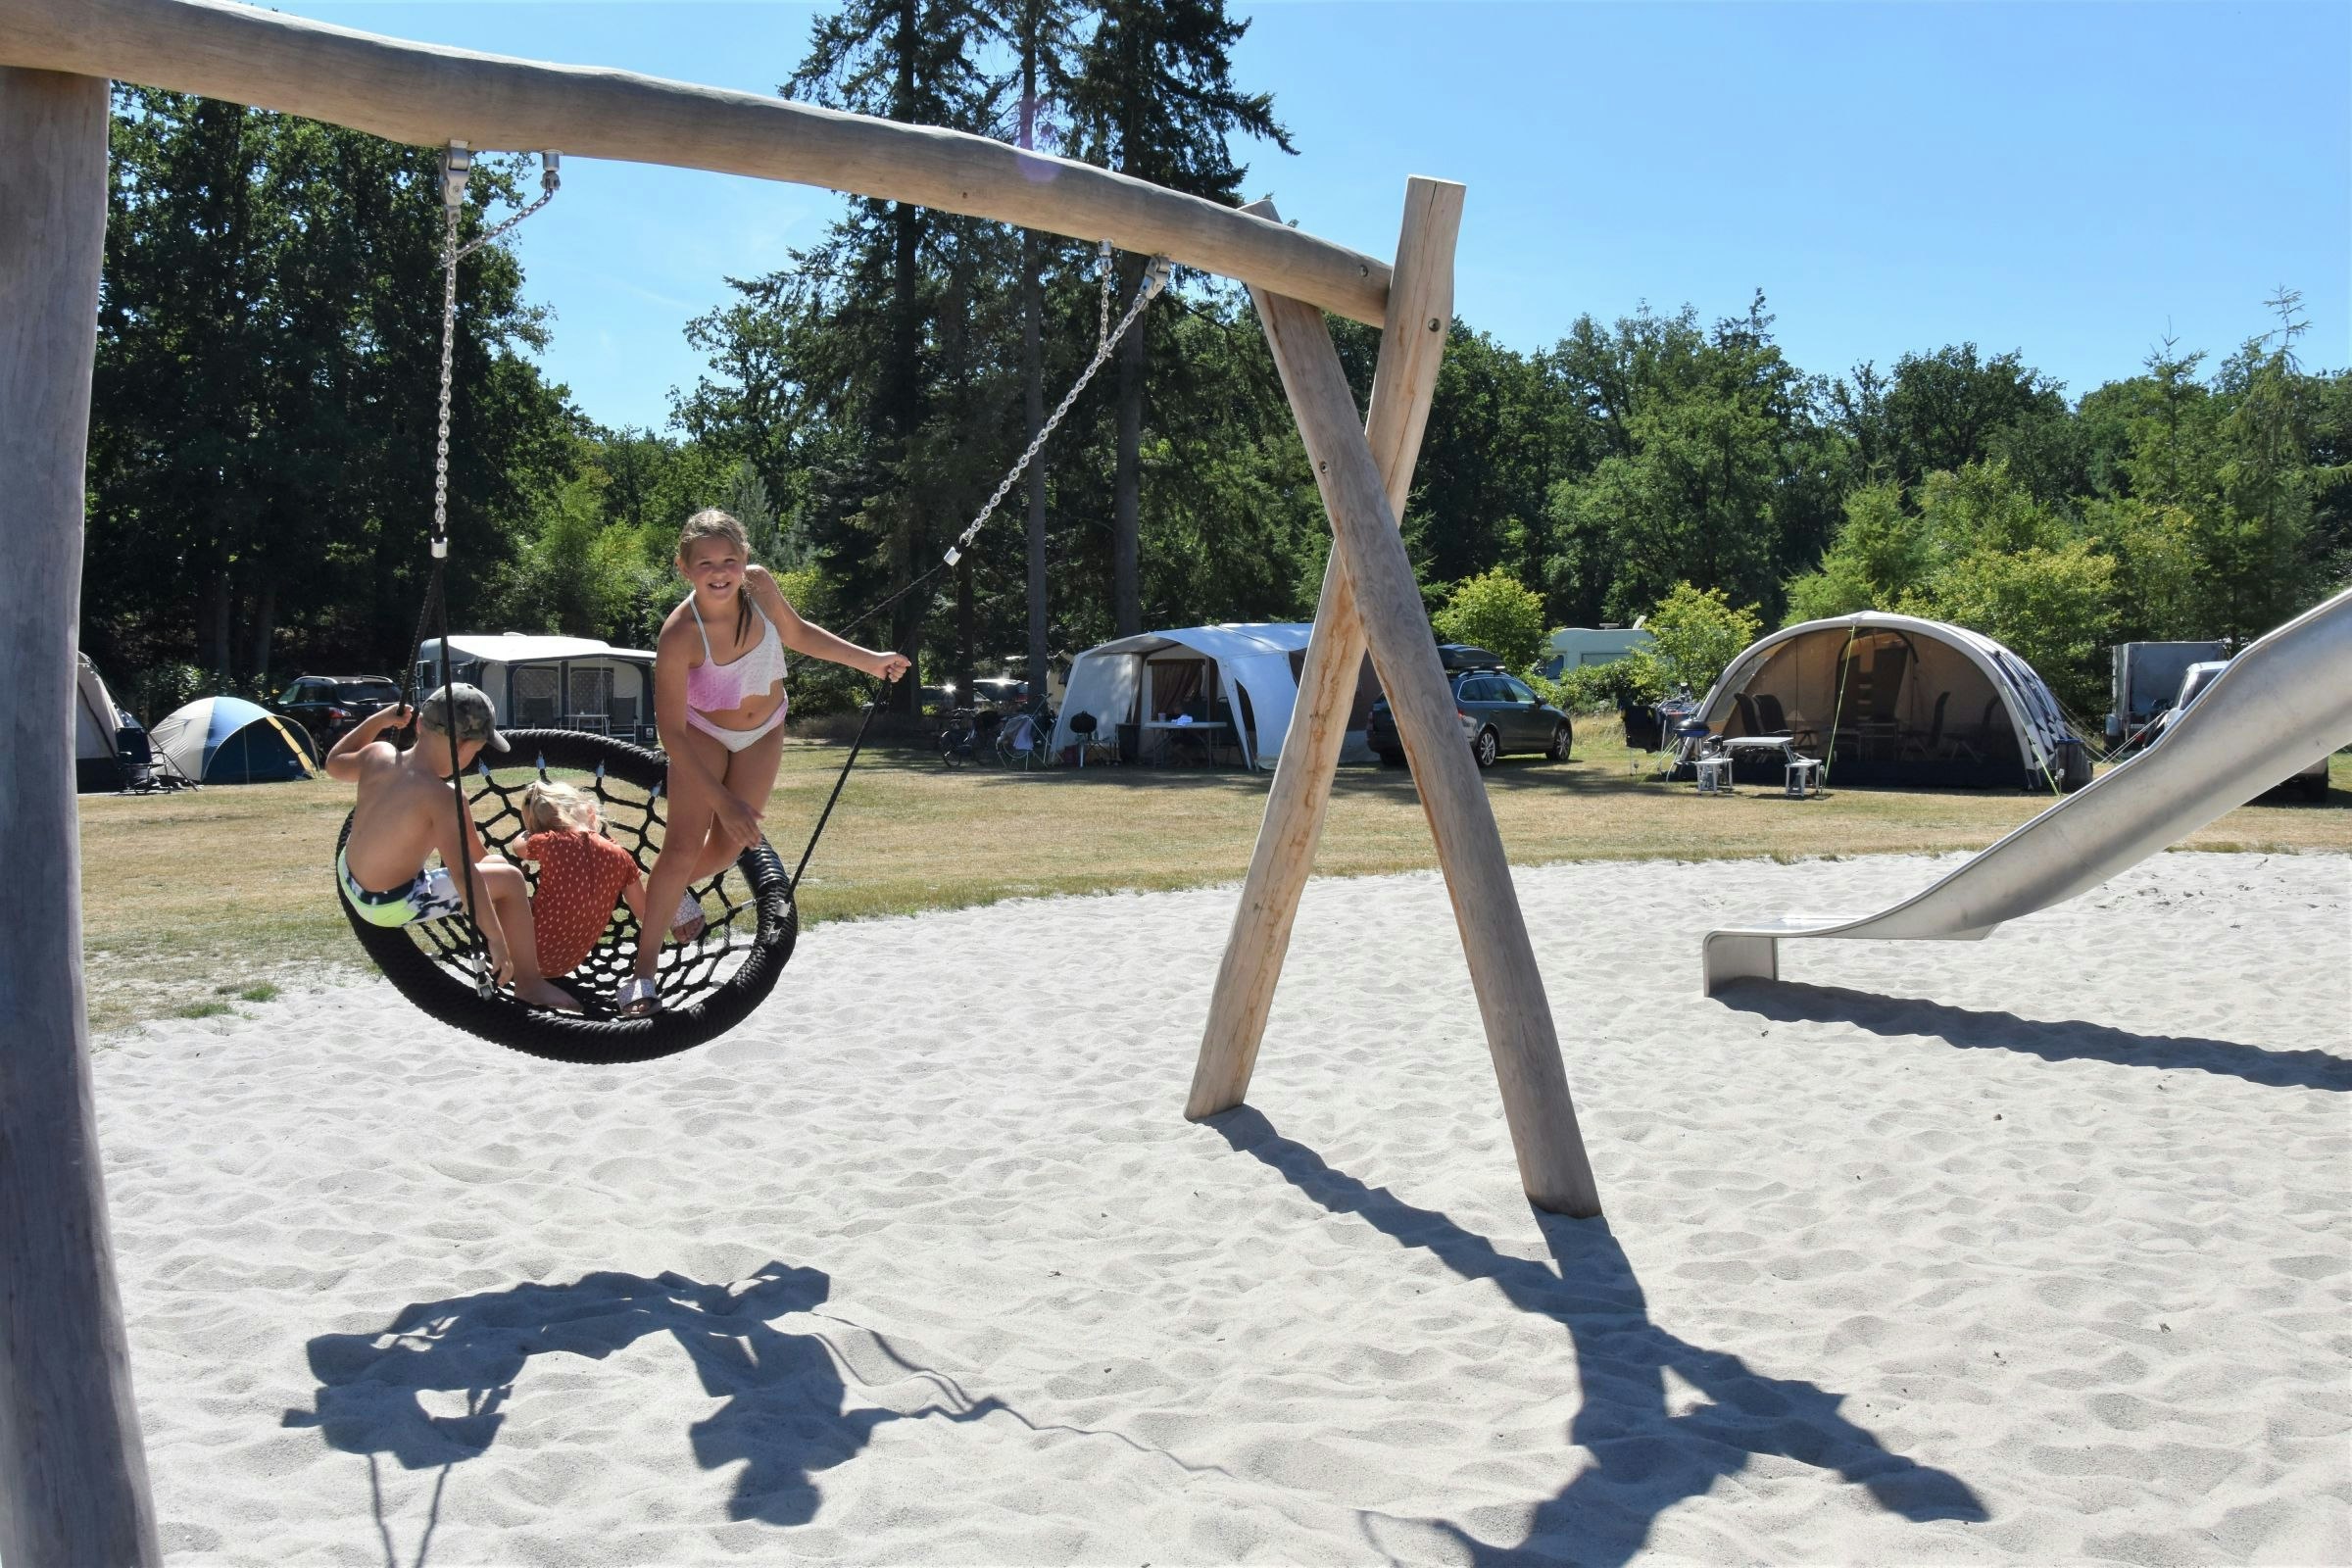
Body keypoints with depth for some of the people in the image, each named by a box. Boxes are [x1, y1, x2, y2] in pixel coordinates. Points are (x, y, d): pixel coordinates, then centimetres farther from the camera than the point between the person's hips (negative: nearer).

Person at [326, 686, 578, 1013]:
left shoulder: (378, 755, -7)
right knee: (510, 880, -1)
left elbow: (334, 764, 17)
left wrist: (379, 719, 18)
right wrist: (496, 940, -26)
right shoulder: (443, 796, -27)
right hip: (391, 906, -8)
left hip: (349, 881, 8)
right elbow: (464, 875, -29)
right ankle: (530, 983, 10)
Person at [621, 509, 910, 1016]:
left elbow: (796, 634, 0)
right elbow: (672, 734, -29)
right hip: (702, 732, -4)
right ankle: (644, 967, -3)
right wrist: (723, 801, -31)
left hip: (764, 732, 4)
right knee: (682, 846, -14)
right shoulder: (678, 636, -35)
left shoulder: (759, 584, -24)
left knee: (729, 845, 3)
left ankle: (678, 889, 37)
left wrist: (868, 660, 0)